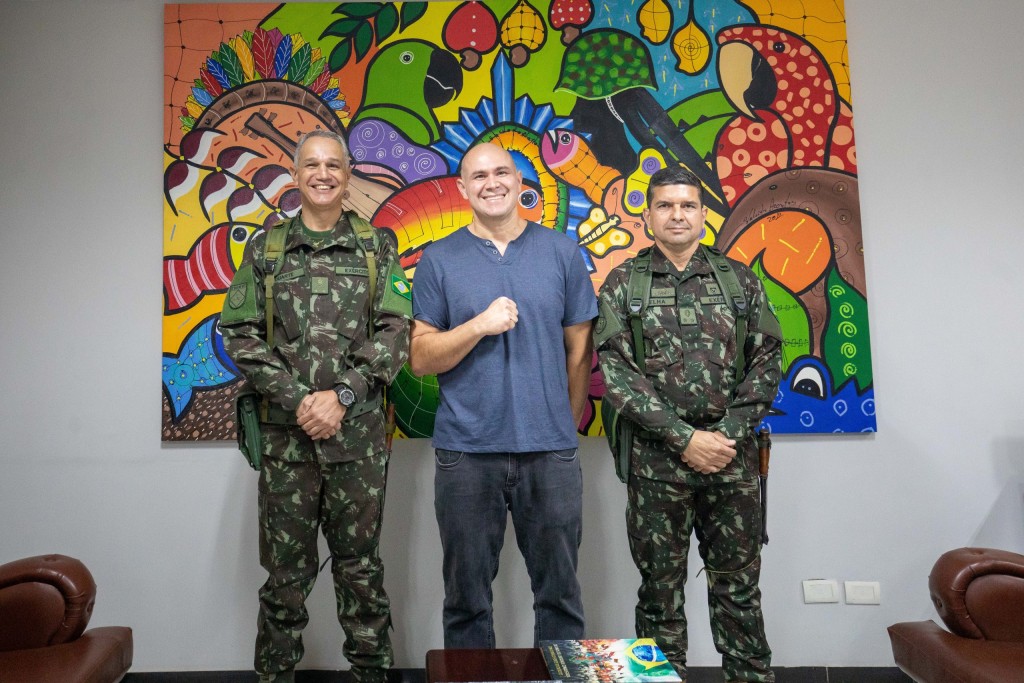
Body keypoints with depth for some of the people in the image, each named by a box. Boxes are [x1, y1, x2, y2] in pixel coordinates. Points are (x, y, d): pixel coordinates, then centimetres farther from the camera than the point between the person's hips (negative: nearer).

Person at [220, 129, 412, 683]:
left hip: (359, 434, 0)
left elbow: (396, 331, -2)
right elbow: (240, 335, 2)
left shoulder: (376, 249, 7)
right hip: (286, 434, 1)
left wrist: (342, 395, -13)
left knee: (360, 567, 10)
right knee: (285, 570, 9)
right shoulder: (265, 249, 9)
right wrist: (297, 399, -10)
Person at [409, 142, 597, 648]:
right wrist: (480, 325, -14)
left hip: (551, 452, 1)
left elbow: (579, 350, 8)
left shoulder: (562, 252, 6)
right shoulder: (439, 260, 4)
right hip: (466, 452, 0)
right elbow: (420, 359, 0)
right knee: (467, 595, 13)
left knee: (559, 591, 12)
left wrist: (567, 426, 7)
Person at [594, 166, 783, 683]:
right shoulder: (622, 284, 2)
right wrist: (685, 438, -12)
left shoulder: (739, 279, 8)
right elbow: (616, 372, -6)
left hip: (733, 456, 2)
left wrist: (728, 434, -8)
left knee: (738, 583, 11)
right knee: (661, 586, 8)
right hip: (657, 460, -1)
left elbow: (767, 361, 4)